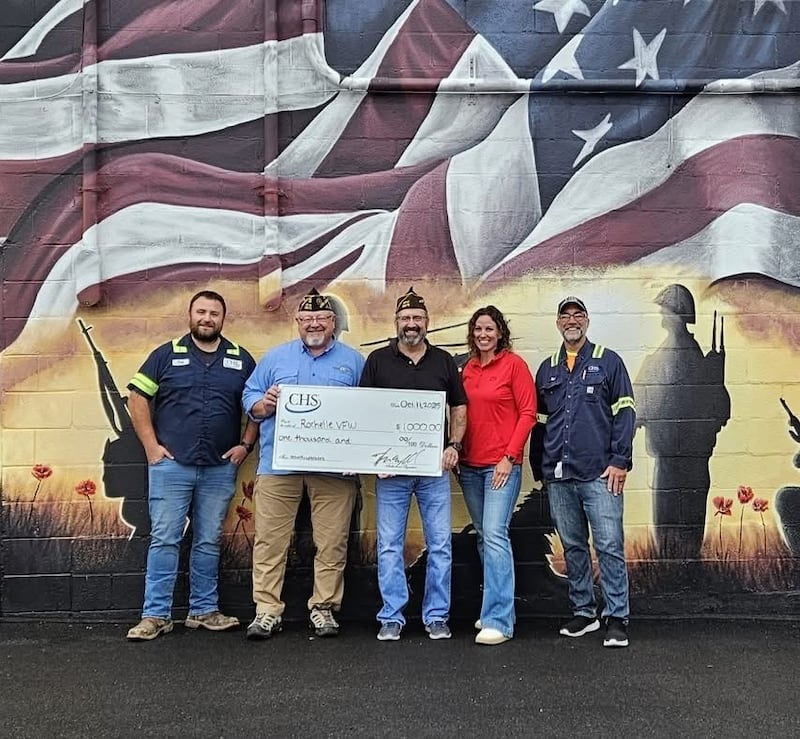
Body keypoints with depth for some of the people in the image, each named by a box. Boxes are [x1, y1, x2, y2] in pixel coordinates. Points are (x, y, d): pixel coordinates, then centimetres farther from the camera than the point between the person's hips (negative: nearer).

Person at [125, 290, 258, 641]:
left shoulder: (241, 360, 8)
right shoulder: (167, 355, 3)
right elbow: (137, 398, 2)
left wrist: (246, 444, 0)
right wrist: (151, 446, -5)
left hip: (220, 468, 2)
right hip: (170, 464, -2)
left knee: (209, 542, 10)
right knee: (164, 540, 0)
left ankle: (204, 610, 22)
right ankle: (156, 615, 9)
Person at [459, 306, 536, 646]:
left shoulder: (514, 364, -4)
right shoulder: (467, 369, 13)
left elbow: (528, 413, -7)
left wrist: (509, 457, -12)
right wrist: (457, 451, 6)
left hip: (502, 464, -6)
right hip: (470, 465, 6)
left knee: (495, 535, -13)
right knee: (483, 537, 12)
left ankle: (498, 620, -8)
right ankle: (496, 608, 25)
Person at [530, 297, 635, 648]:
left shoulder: (608, 362, 4)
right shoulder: (547, 369, 16)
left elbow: (624, 414, -1)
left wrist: (619, 461, -9)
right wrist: (541, 470, 16)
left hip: (599, 475, -4)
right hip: (558, 477, 4)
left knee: (609, 546, -4)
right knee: (572, 547, 12)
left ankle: (616, 618, 5)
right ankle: (583, 612, 23)